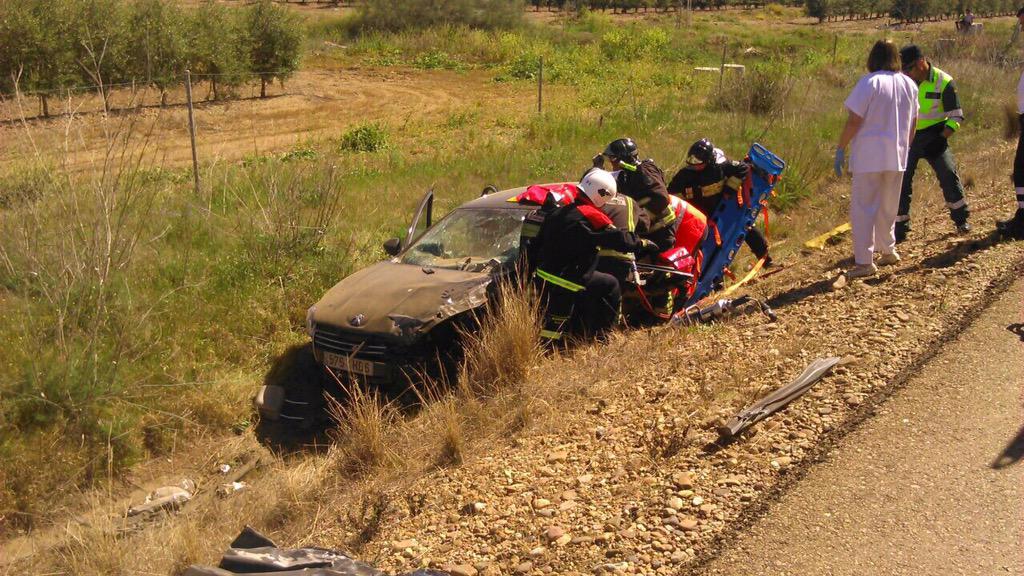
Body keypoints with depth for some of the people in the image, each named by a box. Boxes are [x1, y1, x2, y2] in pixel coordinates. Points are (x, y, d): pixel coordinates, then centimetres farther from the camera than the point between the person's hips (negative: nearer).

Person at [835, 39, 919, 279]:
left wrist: (840, 149, -8)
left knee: (863, 208, -3)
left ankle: (864, 262, -6)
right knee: (888, 207, 20)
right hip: (897, 156, 6)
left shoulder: (869, 82, -12)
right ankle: (888, 251, 31)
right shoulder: (909, 84, 7)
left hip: (869, 156, -6)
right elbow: (913, 122, 15)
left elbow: (854, 121, -15)